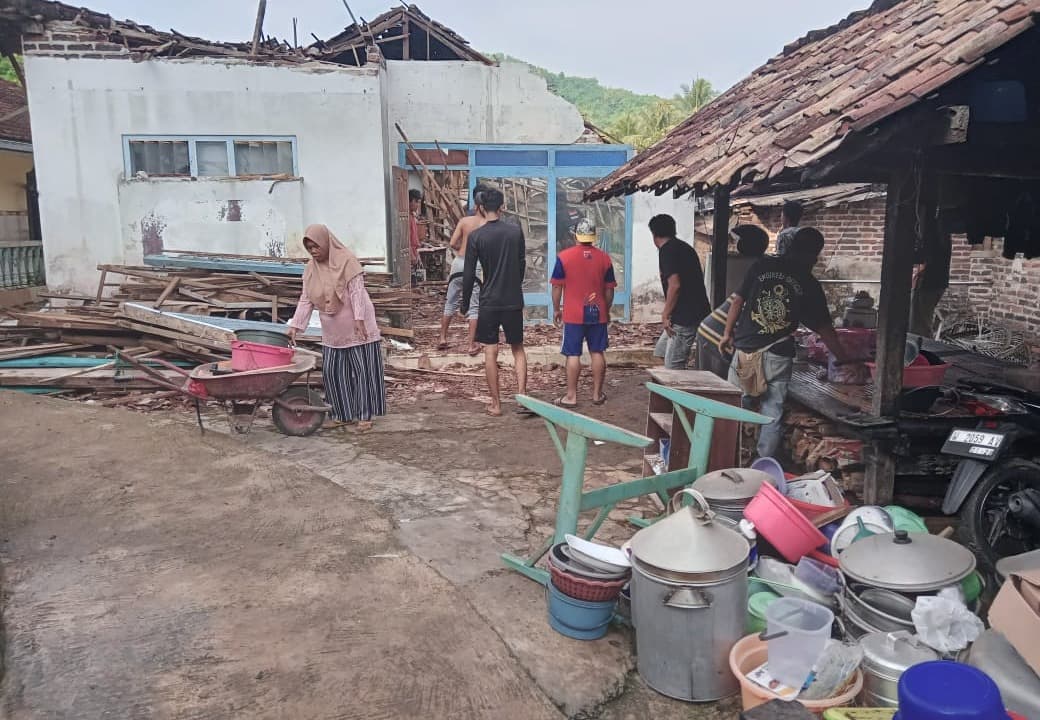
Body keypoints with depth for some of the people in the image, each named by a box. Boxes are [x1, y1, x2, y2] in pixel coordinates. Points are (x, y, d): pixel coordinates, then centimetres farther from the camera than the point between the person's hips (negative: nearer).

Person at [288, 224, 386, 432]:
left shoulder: (347, 260, -10)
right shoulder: (310, 268, 7)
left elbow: (357, 291, -15)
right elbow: (305, 300, 7)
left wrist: (359, 318, -23)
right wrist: (295, 325, -1)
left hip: (356, 329, -6)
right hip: (332, 333, 6)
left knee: (362, 371, -1)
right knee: (332, 372, 7)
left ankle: (365, 416, 8)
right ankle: (342, 415, 19)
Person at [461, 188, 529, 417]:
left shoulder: (476, 236, -8)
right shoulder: (516, 231, 0)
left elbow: (469, 274, -6)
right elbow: (522, 264, 9)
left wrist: (465, 304, 4)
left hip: (489, 302, -2)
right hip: (514, 300, 2)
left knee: (490, 352, 5)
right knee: (518, 349, 13)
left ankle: (496, 404, 9)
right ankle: (522, 397, 3)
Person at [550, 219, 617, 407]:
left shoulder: (564, 256, -5)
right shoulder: (604, 258, 3)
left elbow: (557, 286, -2)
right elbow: (609, 289, 7)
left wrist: (556, 309, 9)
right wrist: (607, 310, 19)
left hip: (573, 314, -2)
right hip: (598, 314, 3)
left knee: (573, 355, 0)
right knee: (597, 353, 9)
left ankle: (571, 396, 3)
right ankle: (597, 394, 16)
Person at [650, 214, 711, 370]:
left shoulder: (667, 250, -12)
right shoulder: (684, 247, 16)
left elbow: (675, 285, -22)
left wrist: (665, 315, -12)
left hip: (685, 317, -10)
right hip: (696, 313, 10)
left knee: (673, 367, -5)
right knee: (661, 352, 19)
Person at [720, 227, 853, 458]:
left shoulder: (762, 266, 3)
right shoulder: (809, 284, 1)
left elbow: (738, 301, 3)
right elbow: (824, 329, 4)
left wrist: (727, 334, 13)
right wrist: (845, 359, 14)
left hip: (744, 350, 1)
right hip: (778, 357, -1)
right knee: (772, 417, 8)